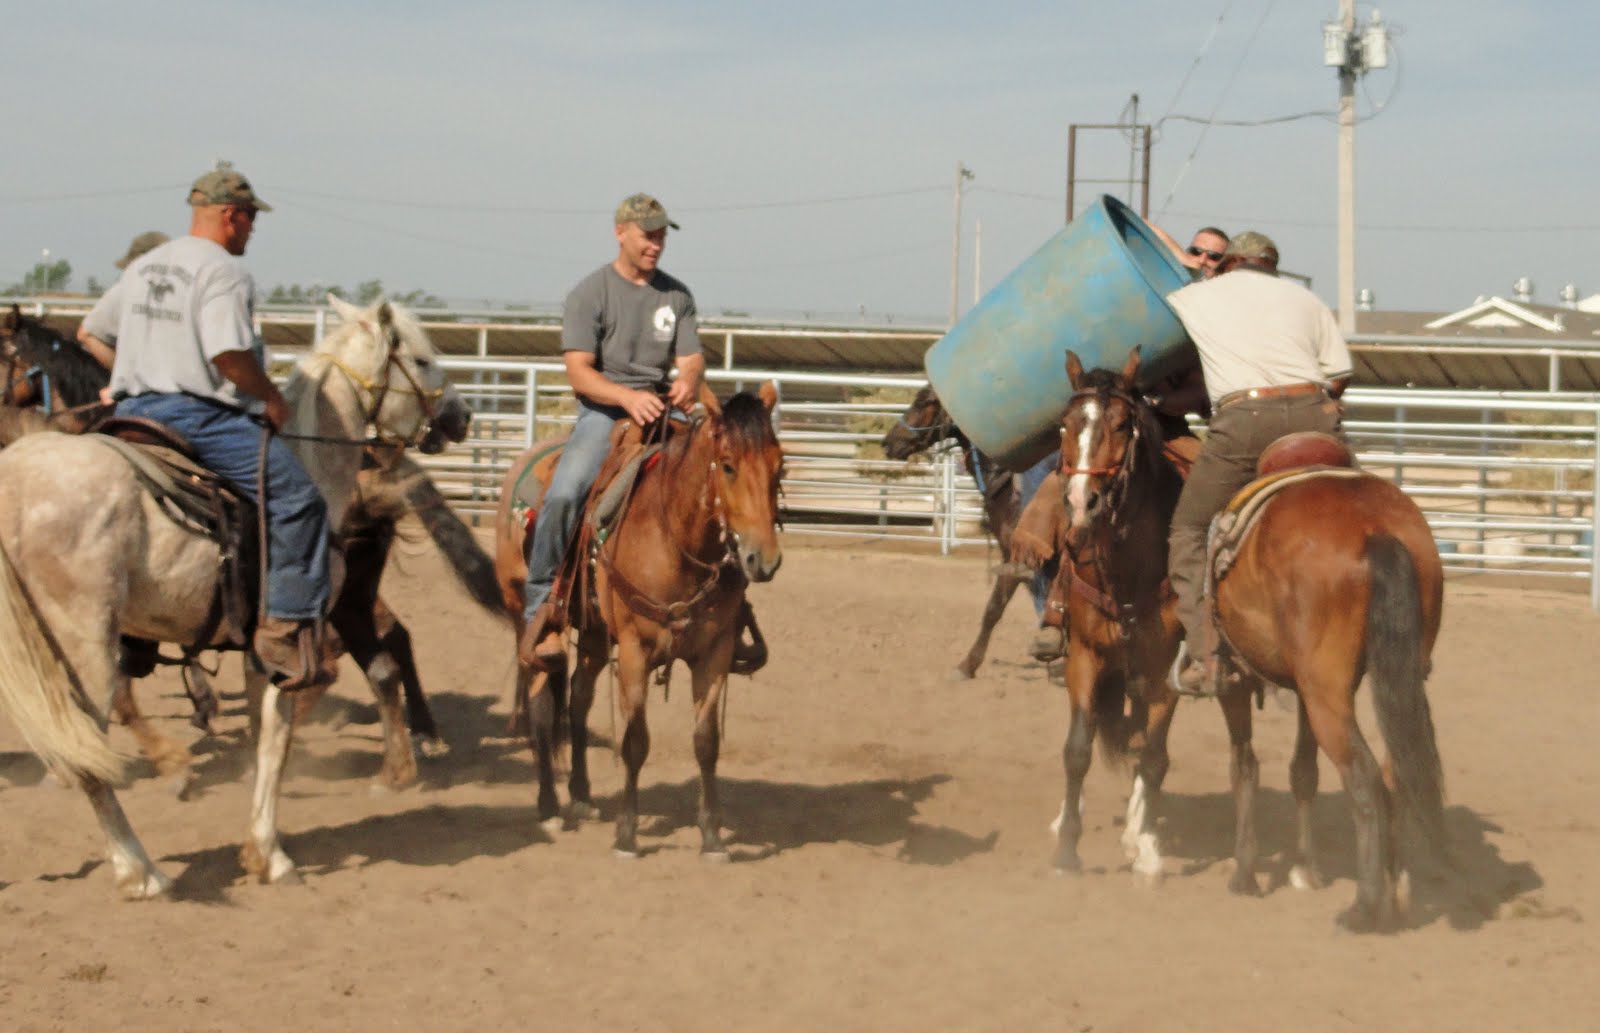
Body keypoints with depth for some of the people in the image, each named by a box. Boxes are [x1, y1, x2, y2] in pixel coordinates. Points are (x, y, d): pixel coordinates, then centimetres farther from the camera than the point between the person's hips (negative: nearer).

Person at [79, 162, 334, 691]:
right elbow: (228, 354, -23)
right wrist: (271, 396, -8)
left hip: (132, 413, 9)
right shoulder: (224, 272, -10)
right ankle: (287, 629, -15)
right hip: (200, 418, -9)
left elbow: (90, 333, 24)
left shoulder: (142, 267, 17)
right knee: (297, 501, -8)